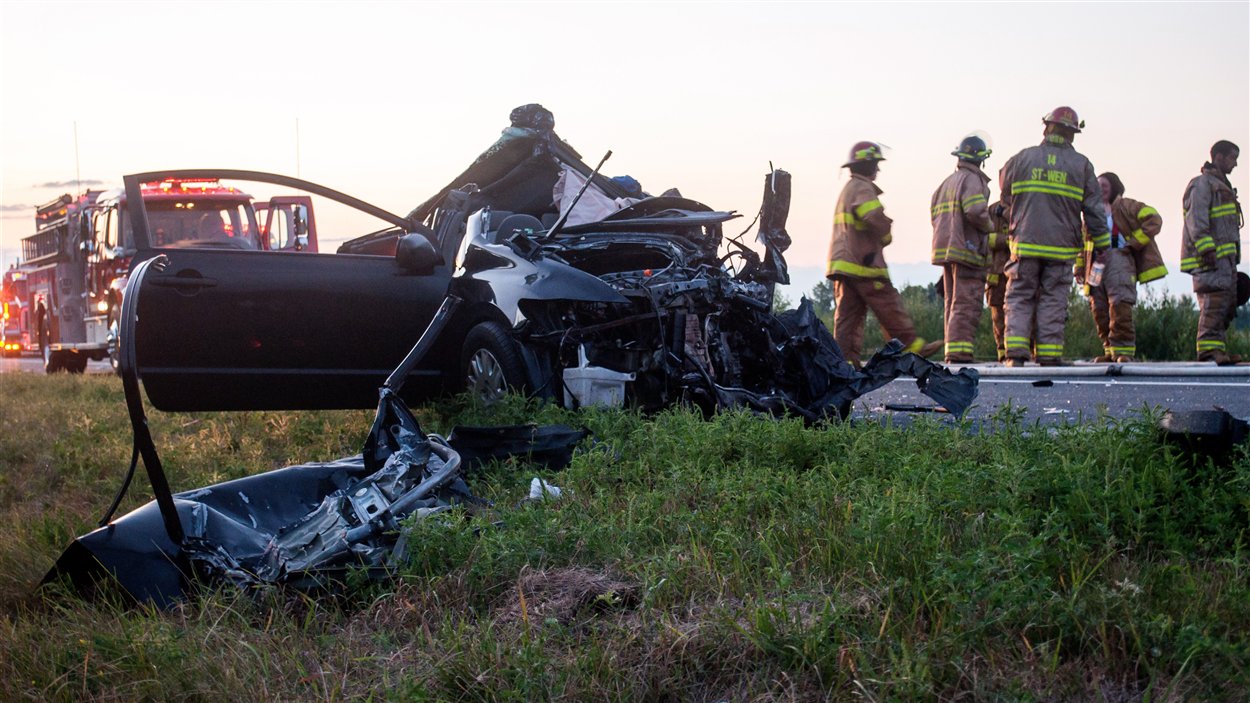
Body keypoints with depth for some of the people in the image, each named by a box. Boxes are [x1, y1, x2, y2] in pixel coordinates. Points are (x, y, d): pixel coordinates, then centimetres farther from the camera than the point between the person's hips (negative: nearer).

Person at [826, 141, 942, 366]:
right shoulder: (863, 188, -8)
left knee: (847, 313, 2)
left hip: (842, 262, 9)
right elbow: (875, 218, -24)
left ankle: (845, 356, -4)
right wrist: (885, 236, -4)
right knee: (890, 308, -2)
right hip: (863, 263, -9)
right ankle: (912, 346, 3)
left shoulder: (847, 190, 24)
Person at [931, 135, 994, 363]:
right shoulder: (972, 180, -8)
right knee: (966, 304, -12)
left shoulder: (945, 183, 20)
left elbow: (934, 215, 17)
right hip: (967, 249, -9)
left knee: (952, 303, 13)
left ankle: (953, 354, 13)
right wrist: (989, 226, -4)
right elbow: (976, 212, -21)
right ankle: (959, 353, -19)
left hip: (946, 249, 9)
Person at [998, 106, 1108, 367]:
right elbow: (1094, 209, 4)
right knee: (1053, 300, 5)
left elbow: (1006, 197, 16)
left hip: (1025, 244, 0)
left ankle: (1016, 353, -7)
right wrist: (1100, 245, 12)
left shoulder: (1021, 159, 4)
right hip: (1062, 247, 0)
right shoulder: (1081, 165, 4)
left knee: (1020, 298, 4)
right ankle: (1049, 354, 1)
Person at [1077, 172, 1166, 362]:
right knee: (1099, 308, 2)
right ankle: (1110, 350, 10)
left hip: (1119, 259, -6)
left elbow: (1154, 220, -5)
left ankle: (1123, 350, -13)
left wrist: (1134, 242, -9)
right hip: (1096, 263, 6)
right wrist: (1079, 266, 18)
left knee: (1119, 305, -17)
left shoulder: (1126, 207, 5)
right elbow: (1083, 240, 27)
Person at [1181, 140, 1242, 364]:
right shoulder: (1202, 183, -4)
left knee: (1227, 304, 7)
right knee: (1214, 300, -18)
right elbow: (1196, 219, -16)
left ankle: (1217, 352, 9)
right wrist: (1206, 249, -25)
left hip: (1225, 256, 10)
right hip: (1210, 256, -10)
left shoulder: (1222, 185, 27)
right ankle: (1209, 349, -23)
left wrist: (1234, 260, 26)